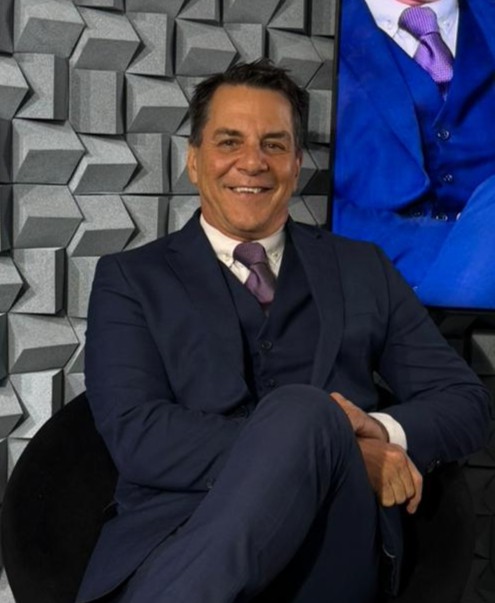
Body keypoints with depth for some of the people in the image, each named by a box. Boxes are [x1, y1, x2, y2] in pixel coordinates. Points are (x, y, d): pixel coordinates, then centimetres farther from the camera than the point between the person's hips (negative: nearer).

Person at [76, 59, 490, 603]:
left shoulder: (362, 269, 20)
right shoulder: (130, 279, 12)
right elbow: (136, 434, -4)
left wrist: (382, 432, -8)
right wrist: (336, 451, -14)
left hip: (326, 542, 3)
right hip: (174, 542, -2)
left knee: (302, 408, -32)